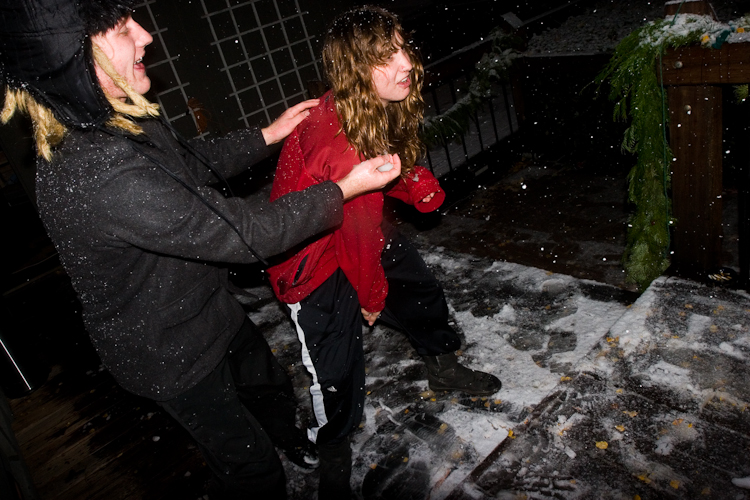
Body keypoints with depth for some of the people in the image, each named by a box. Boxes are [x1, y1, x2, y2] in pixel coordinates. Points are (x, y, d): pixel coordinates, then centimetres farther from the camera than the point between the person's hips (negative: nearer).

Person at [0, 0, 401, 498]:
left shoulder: (122, 121, -8)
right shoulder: (99, 173, -39)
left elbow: (193, 163, 11)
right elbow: (243, 232, -35)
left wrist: (269, 134, 12)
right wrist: (346, 189, -24)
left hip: (211, 309, 9)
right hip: (172, 354, -9)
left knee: (271, 384, 33)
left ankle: (298, 446, 65)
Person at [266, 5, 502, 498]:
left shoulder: (379, 110, -12)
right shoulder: (337, 145, -38)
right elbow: (355, 235, -25)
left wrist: (418, 182, -12)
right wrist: (372, 295, -9)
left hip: (361, 230, 9)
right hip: (316, 258, -8)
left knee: (422, 291, 21)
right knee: (337, 366, 1)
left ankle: (445, 367, 52)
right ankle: (334, 449, 32)